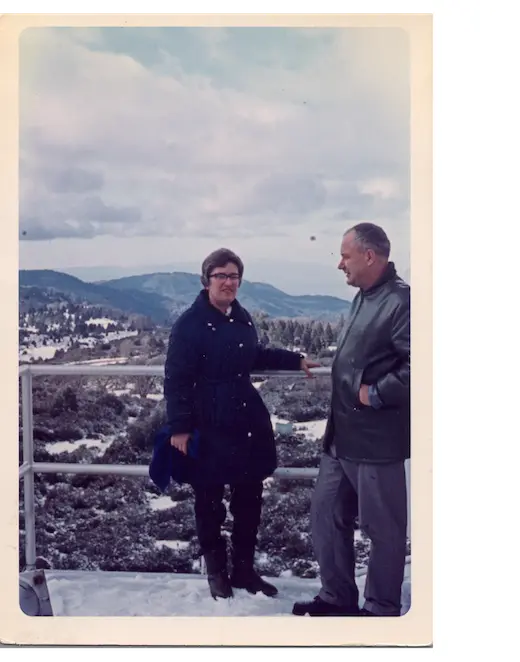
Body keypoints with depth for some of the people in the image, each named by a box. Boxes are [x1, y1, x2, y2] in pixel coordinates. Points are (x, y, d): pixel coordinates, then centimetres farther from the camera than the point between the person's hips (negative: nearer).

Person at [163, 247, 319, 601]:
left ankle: (244, 569, 30)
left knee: (250, 499, 13)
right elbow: (176, 379, -13)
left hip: (248, 421, 6)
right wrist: (179, 427, -17)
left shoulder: (243, 318, 8)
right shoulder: (190, 323, -12)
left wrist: (295, 360, 22)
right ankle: (217, 571, 28)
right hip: (208, 426, -6)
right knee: (210, 501, 9)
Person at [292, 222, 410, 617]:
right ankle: (338, 598, 33)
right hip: (342, 434, 10)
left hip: (377, 439, -9)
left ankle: (381, 610, 25)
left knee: (383, 529, 8)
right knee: (326, 515, 17)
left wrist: (376, 394, -19)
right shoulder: (364, 298, 12)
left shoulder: (402, 300, -18)